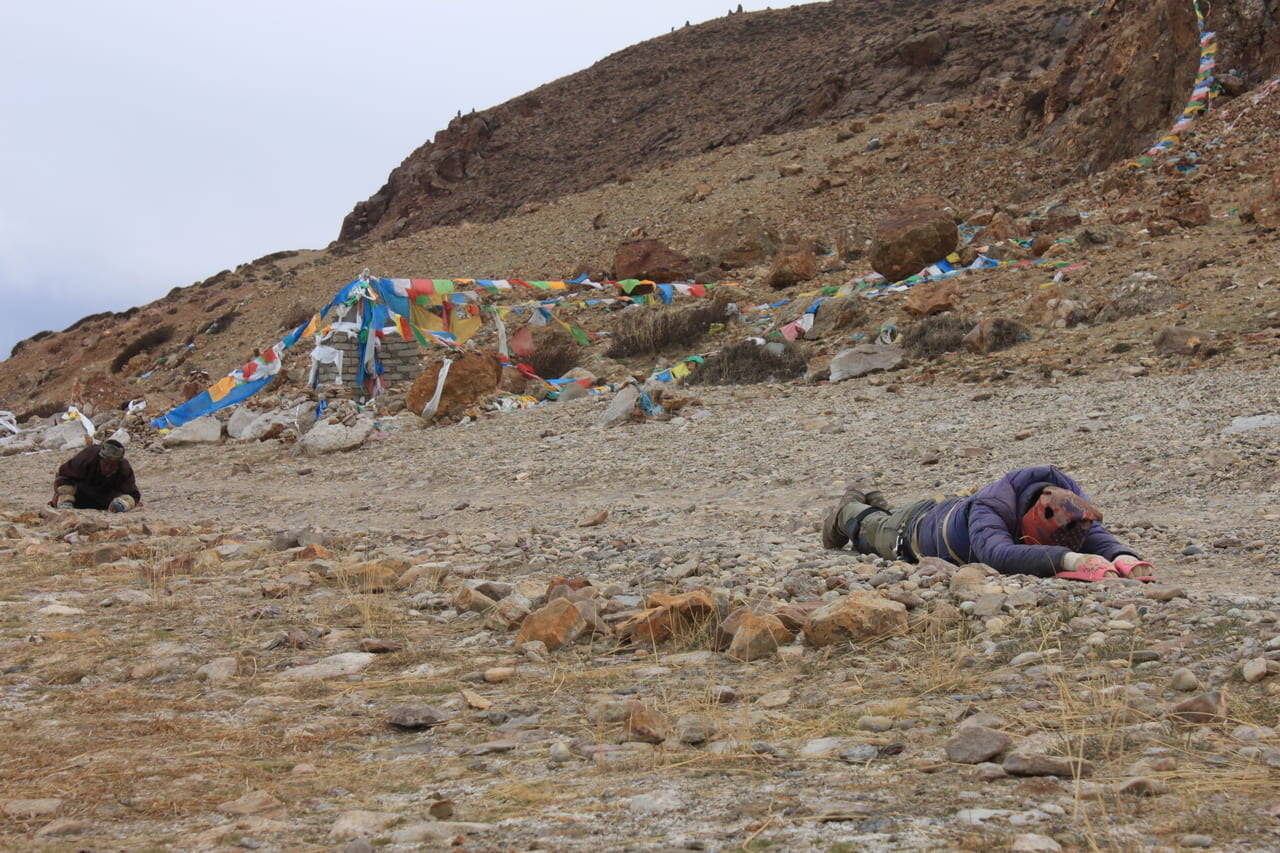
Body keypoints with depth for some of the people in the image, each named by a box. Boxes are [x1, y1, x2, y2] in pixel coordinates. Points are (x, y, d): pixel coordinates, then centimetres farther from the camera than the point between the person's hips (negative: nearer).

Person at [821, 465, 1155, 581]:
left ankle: (878, 507, 73)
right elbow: (1000, 556, -75)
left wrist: (1124, 557, -75)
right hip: (914, 531, -5)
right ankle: (850, 510, 67)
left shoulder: (1068, 498, -41)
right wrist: (1068, 559, -86)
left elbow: (1099, 538, -51)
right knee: (873, 530, 34)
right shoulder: (991, 506, -57)